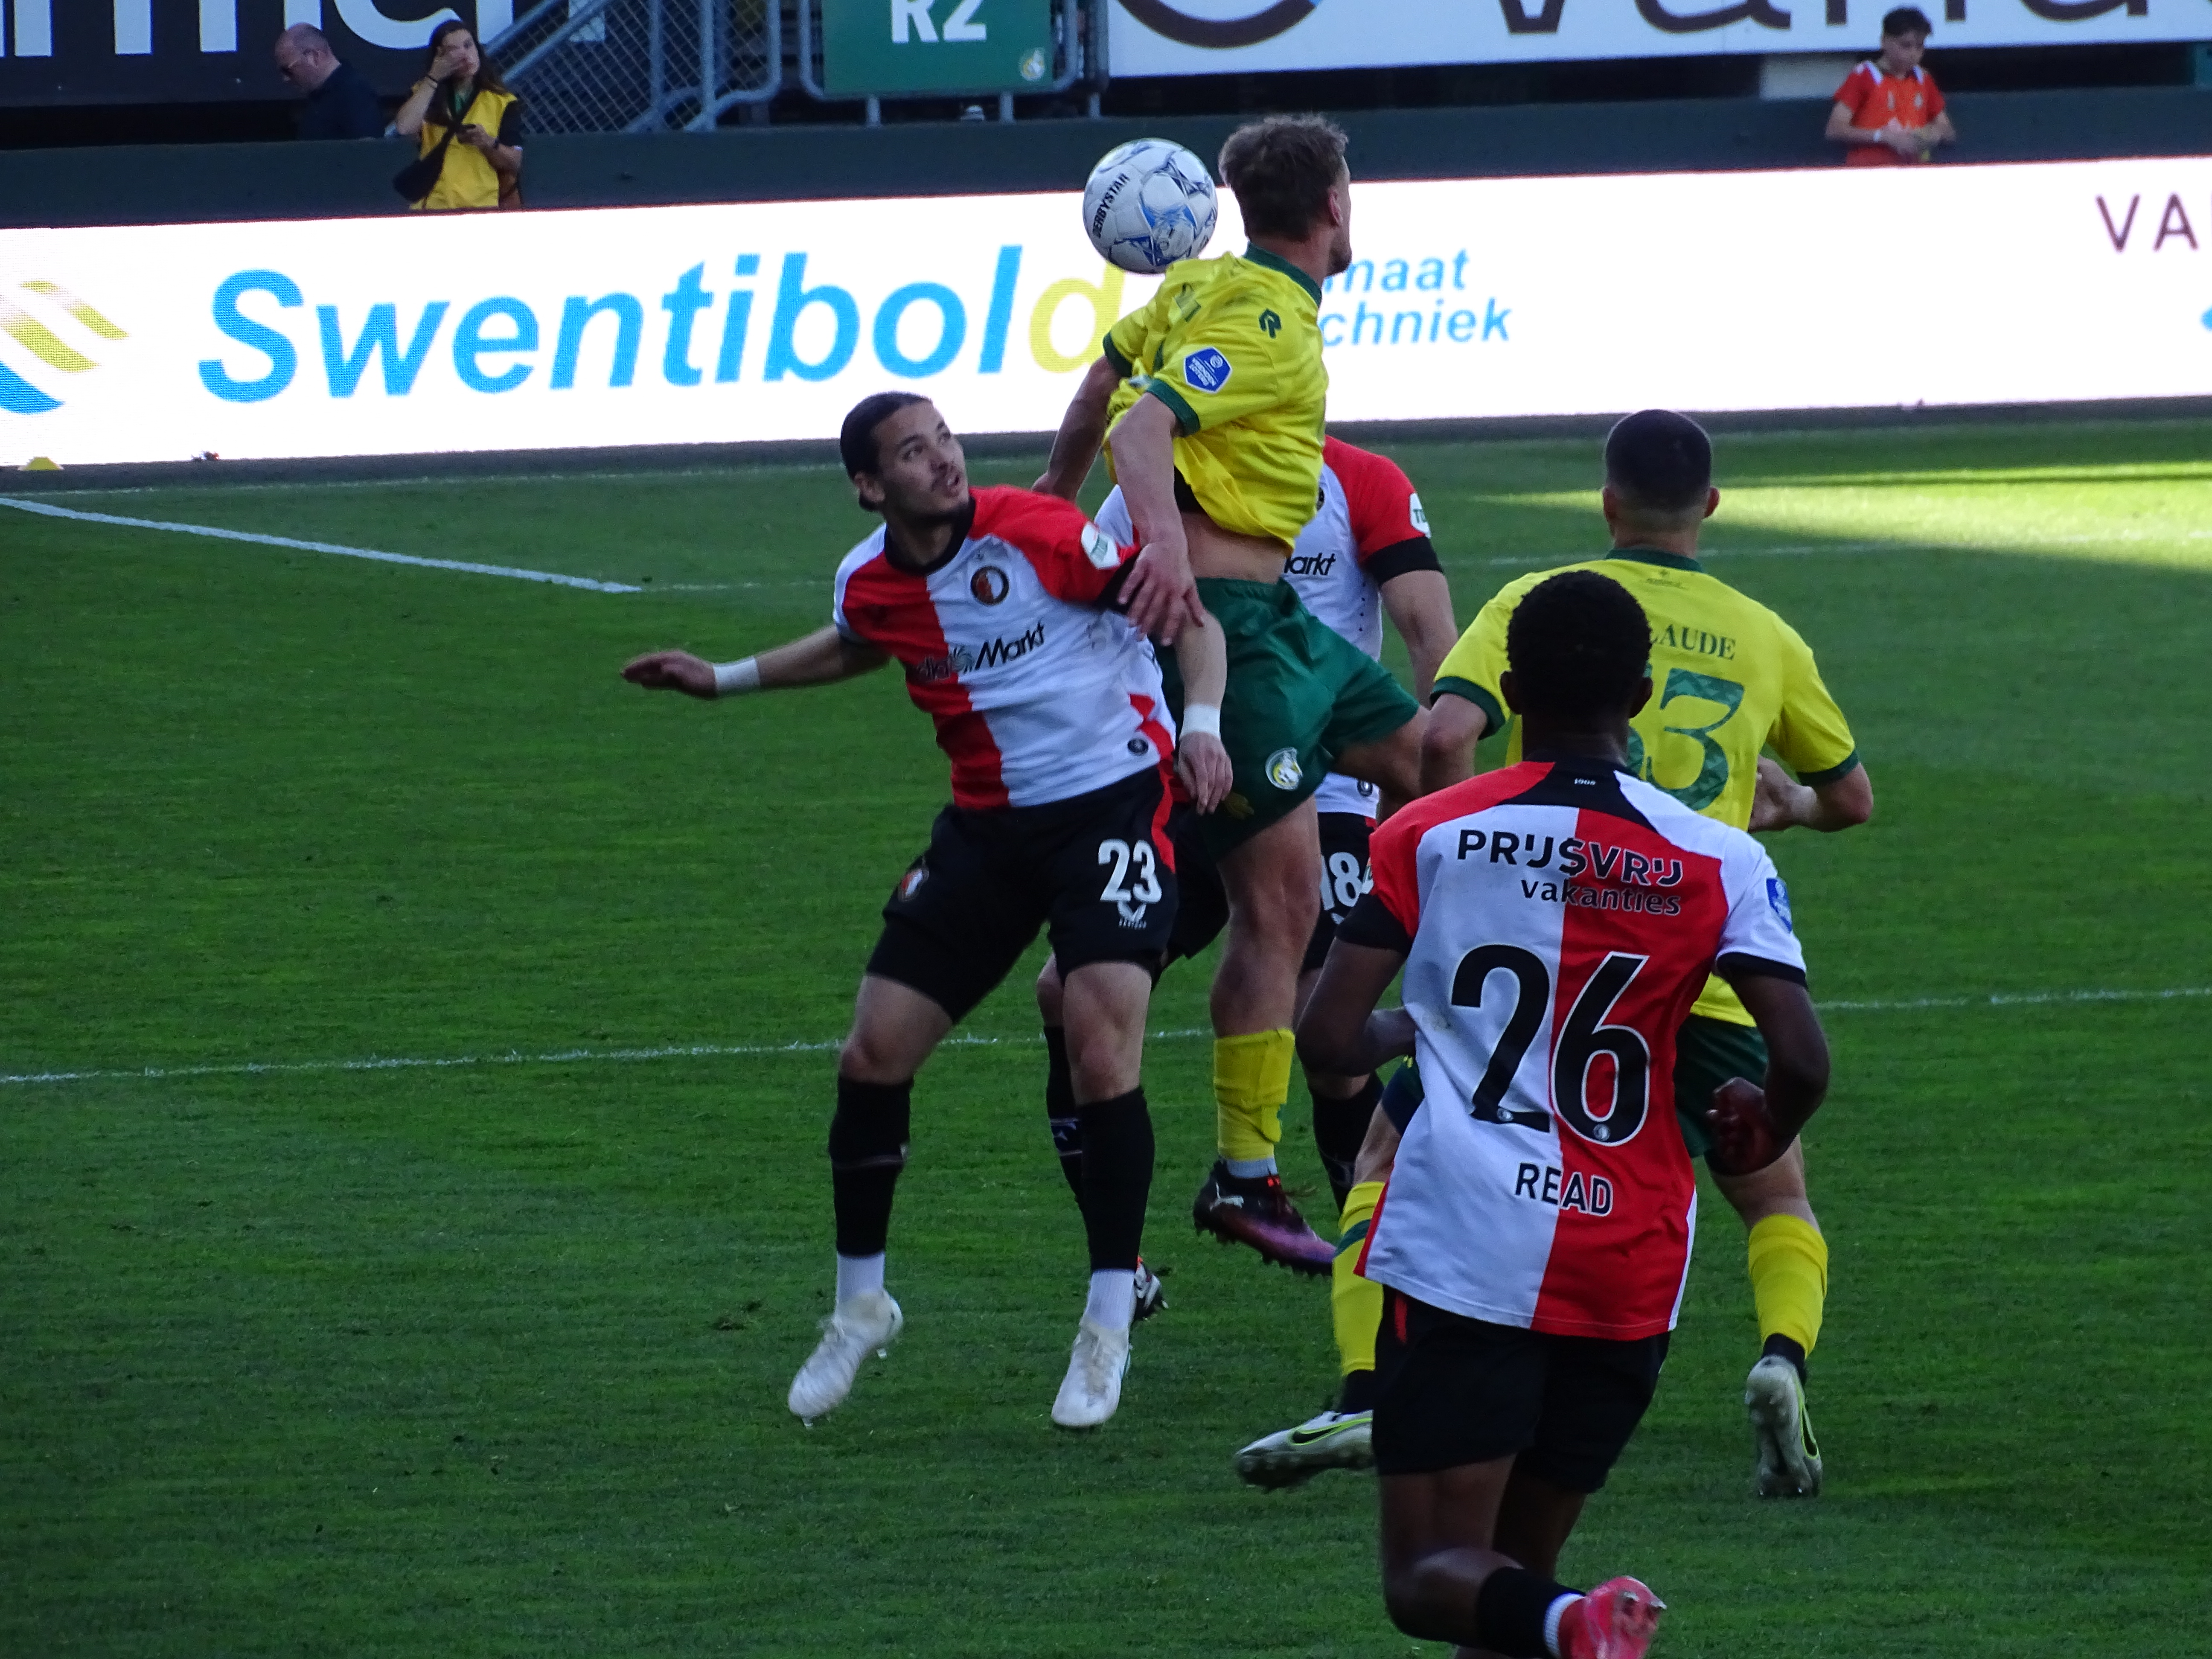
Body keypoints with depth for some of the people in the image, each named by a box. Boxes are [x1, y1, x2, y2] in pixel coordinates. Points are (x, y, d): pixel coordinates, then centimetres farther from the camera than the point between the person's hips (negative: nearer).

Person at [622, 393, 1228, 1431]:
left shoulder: (1034, 535, -17)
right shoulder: (869, 586, -1)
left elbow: (1189, 615, -11)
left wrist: (1202, 726, -26)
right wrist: (726, 679, 27)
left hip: (1114, 804, -5)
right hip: (989, 826, 5)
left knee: (1101, 1052, -21)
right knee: (873, 1056, 1)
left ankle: (1109, 1326, -8)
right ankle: (860, 1305, 22)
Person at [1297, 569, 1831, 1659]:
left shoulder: (1428, 836, 0)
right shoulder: (1721, 863, 1)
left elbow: (1326, 1042, -2)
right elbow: (1803, 1063, -7)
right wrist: (1761, 1137, 16)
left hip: (1459, 1247, -2)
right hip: (1630, 1270, 2)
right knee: (1516, 1566, 18)